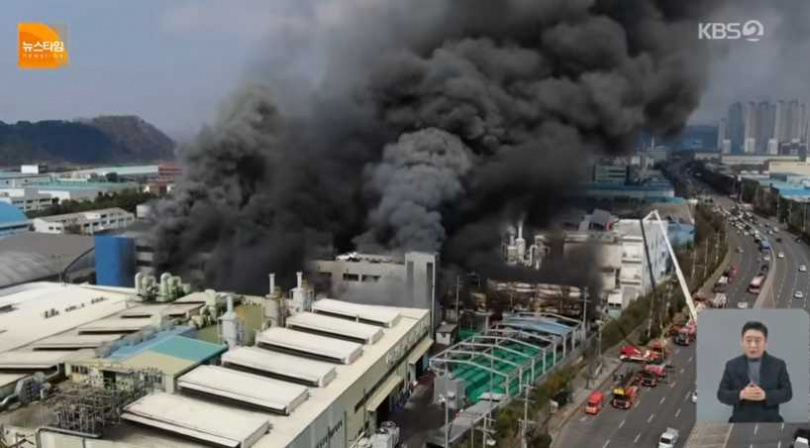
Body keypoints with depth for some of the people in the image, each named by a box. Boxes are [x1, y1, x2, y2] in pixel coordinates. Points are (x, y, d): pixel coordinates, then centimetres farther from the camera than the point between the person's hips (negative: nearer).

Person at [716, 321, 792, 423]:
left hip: (770, 423, 0)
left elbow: (787, 392, 2)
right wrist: (741, 395, -17)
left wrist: (765, 395, -16)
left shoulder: (778, 365, 7)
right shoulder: (732, 365, 6)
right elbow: (721, 394, 3)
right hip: (740, 423, 0)